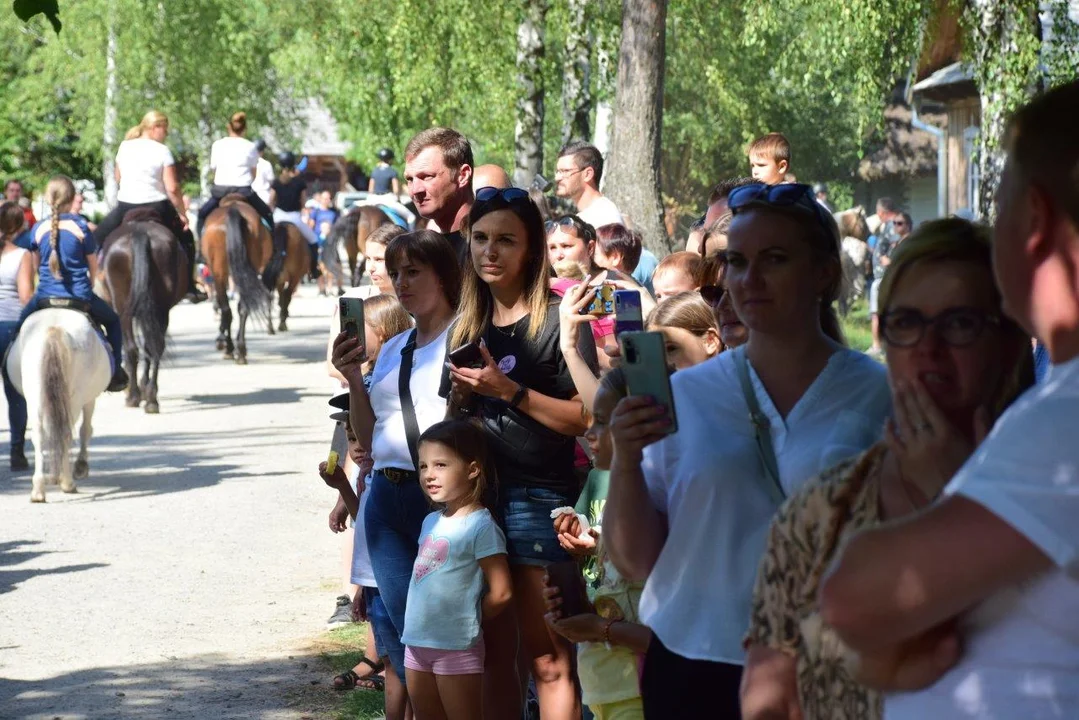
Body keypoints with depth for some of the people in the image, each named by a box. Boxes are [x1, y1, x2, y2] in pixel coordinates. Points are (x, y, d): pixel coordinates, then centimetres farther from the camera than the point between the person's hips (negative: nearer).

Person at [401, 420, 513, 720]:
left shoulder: (481, 526, -13)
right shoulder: (431, 521, 11)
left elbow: (501, 593, -15)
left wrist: (466, 623, -3)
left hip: (456, 648, -8)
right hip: (416, 642, 8)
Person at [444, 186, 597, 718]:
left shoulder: (557, 321, -6)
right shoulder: (467, 326, 14)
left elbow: (584, 417, -13)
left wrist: (510, 392, -19)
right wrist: (462, 397, 0)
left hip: (540, 497, -7)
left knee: (547, 657, -5)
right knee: (493, 653, 12)